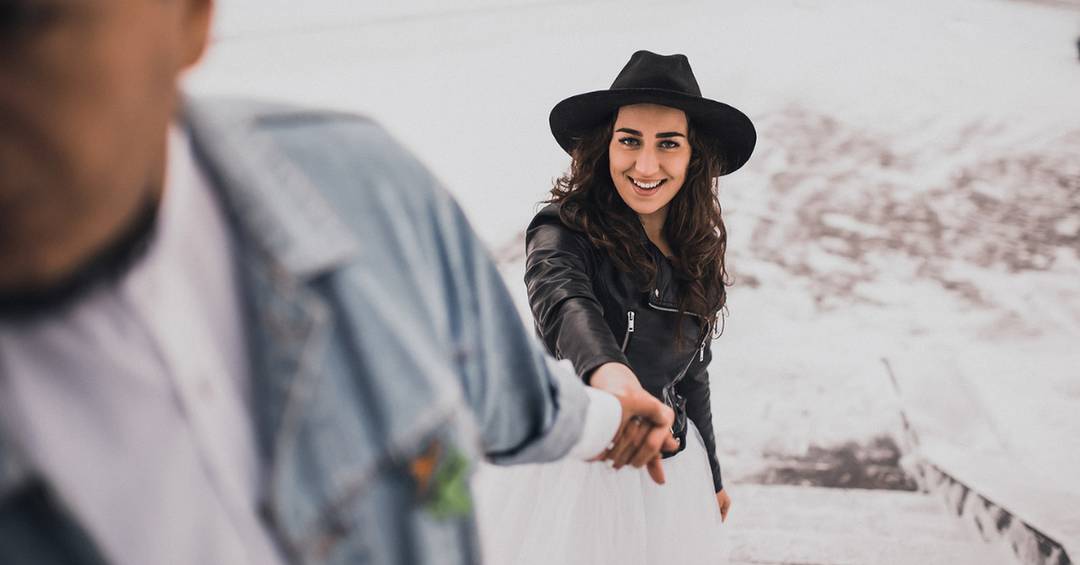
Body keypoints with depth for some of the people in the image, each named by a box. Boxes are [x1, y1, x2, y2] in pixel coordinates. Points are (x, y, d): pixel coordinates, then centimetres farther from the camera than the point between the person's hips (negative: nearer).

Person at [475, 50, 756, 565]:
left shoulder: (694, 251, 3)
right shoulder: (564, 232, -15)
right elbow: (563, 301, -39)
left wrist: (711, 475, 22)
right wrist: (608, 371, -60)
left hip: (670, 470, 5)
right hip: (569, 462, -5)